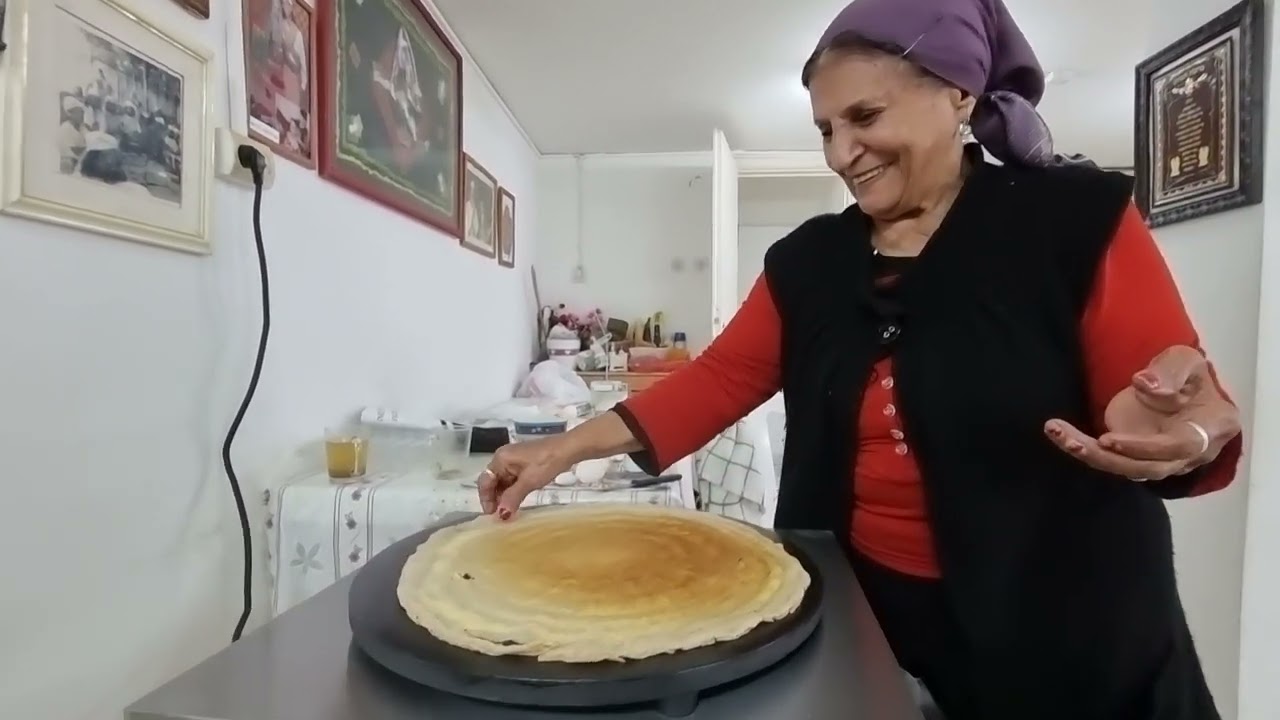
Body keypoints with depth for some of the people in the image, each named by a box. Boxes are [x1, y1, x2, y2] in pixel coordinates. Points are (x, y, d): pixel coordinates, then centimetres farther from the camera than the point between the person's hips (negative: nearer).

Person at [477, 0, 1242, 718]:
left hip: (1057, 629, -2)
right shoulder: (810, 259, 0)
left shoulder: (1077, 217, -9)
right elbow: (718, 379, 0)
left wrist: (1184, 435, -34)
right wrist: (566, 448, -6)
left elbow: (1177, 410, -10)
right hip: (860, 605, 3)